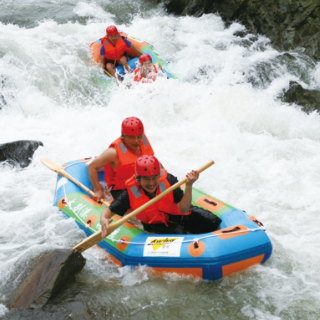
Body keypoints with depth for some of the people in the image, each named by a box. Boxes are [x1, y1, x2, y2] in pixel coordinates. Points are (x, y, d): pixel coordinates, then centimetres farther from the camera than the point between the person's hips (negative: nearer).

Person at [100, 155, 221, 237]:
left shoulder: (168, 180, -26)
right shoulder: (131, 193, -26)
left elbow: (183, 210, -28)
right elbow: (109, 210, -23)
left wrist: (189, 186, -43)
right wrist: (103, 220, -48)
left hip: (178, 215, 2)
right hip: (156, 224, -2)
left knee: (213, 223, -6)